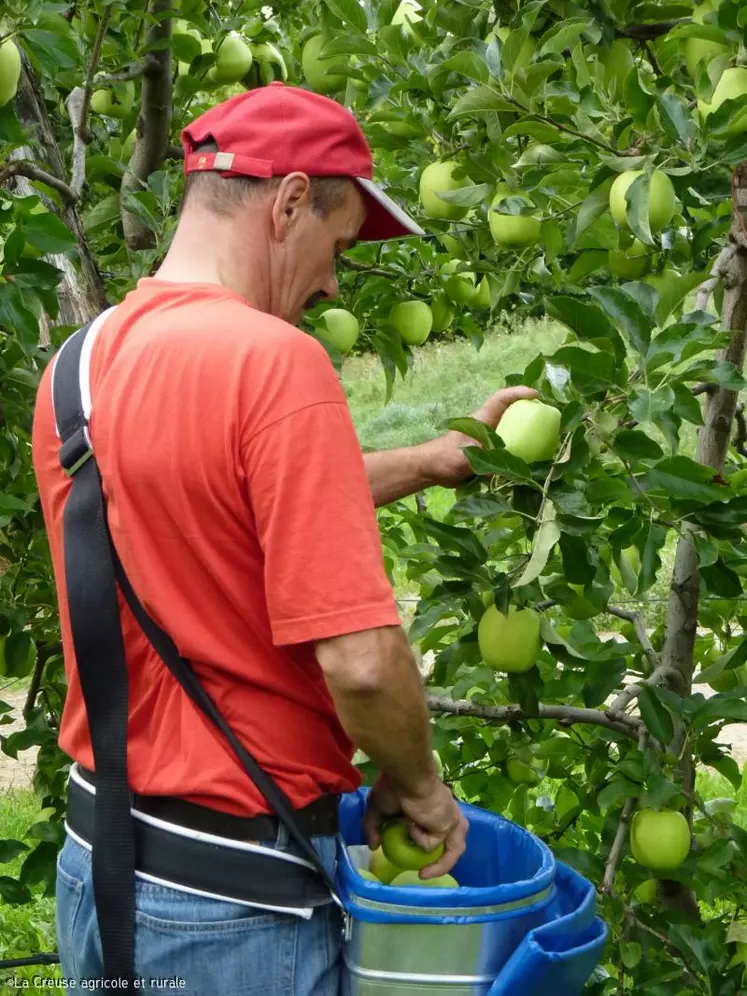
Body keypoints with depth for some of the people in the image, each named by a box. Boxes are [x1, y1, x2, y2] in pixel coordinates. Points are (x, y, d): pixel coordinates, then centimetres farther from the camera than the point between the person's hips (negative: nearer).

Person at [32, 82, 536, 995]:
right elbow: (359, 661, -25)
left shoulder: (78, 363, 3)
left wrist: (434, 460, 24)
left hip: (95, 862, 8)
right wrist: (418, 787, -7)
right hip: (235, 903, -8)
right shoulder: (273, 360, -22)